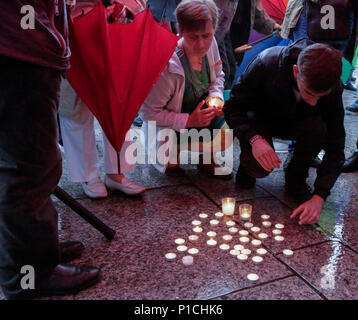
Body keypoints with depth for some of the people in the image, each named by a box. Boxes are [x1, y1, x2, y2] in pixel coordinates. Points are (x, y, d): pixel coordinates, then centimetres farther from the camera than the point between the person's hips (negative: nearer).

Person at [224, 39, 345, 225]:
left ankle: (296, 180, -5)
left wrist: (319, 196, -32)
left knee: (318, 129, -32)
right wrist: (254, 139, -43)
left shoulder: (332, 87, -26)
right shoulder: (266, 64, -34)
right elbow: (232, 108, -25)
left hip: (295, 123, 3)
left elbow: (335, 145, -23)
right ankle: (247, 162, 7)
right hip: (259, 120, -2)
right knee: (259, 167, -31)